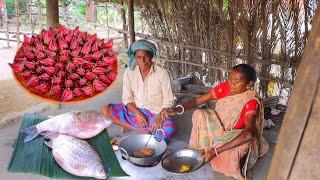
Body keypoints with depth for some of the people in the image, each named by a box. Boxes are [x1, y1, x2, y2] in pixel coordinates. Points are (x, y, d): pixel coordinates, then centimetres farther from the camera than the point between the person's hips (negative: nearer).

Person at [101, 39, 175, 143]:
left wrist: (159, 118, -22)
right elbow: (127, 98, -1)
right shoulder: (129, 72, -4)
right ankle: (142, 130, -17)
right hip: (135, 110, 4)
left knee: (168, 130, -34)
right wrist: (137, 113, -17)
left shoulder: (162, 73, -12)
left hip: (156, 113, -3)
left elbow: (168, 101, -8)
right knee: (106, 110, -15)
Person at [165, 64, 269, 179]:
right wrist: (177, 109, -34)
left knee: (229, 153, -37)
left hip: (238, 136, -4)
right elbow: (198, 100, -14)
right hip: (221, 126, 5)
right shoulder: (224, 88, -16)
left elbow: (248, 133, -41)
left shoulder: (251, 102, -29)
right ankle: (199, 150, -4)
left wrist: (216, 151, -48)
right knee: (199, 115, -19)